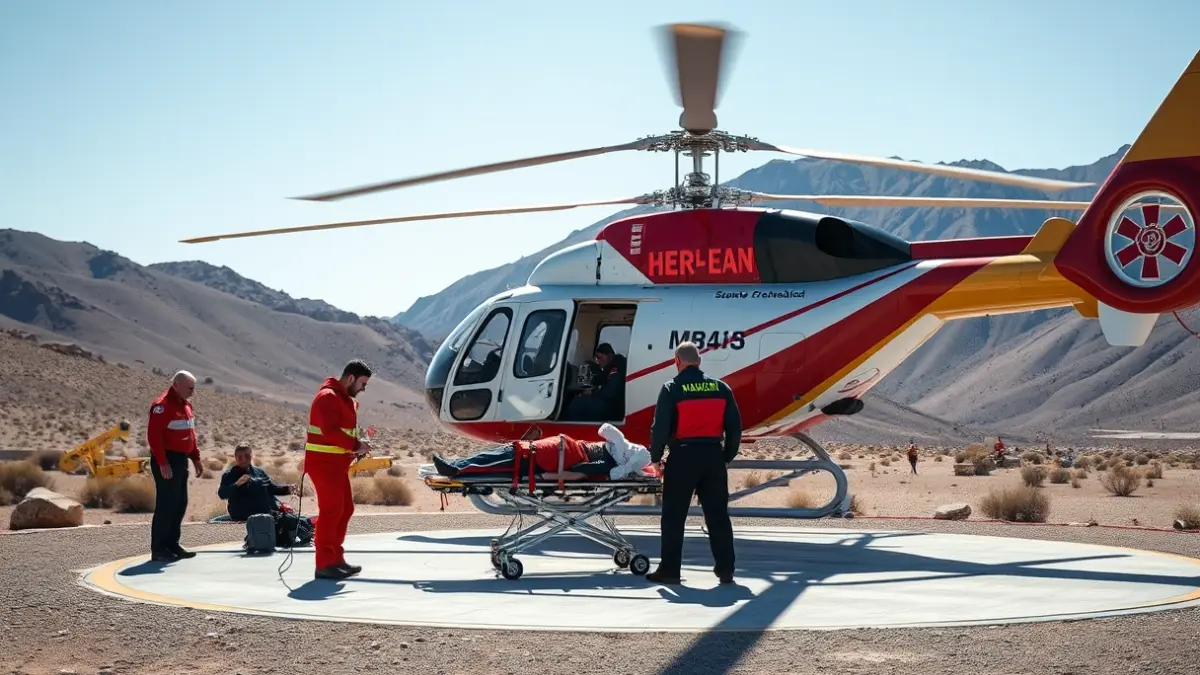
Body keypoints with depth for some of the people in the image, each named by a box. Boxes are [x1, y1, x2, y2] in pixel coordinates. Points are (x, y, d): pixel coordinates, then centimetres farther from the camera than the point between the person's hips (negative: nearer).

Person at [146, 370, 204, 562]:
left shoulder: (186, 405, 14)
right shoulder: (163, 405, -15)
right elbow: (153, 436, -21)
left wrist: (196, 458, 17)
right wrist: (163, 463, -23)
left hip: (181, 460, 9)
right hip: (167, 462, -9)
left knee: (180, 504, 13)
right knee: (166, 505, -7)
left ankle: (172, 545, 21)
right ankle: (158, 549, -2)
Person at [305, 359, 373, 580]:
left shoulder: (346, 399, 16)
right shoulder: (328, 397, -16)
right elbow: (331, 432, -26)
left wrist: (355, 447, 6)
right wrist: (356, 445, -20)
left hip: (337, 463, 10)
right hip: (324, 463, -10)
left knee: (344, 510, 12)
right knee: (331, 511, -10)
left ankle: (336, 560, 19)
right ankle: (324, 564, -8)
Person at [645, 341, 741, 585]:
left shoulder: (672, 389, -5)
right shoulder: (721, 388, 7)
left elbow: (660, 427, -9)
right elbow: (734, 426, 8)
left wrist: (656, 457, 3)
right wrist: (727, 457, 17)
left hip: (683, 456, -3)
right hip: (714, 455, 4)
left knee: (674, 516, 5)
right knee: (718, 515, 9)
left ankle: (669, 569, 6)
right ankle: (725, 570, 9)